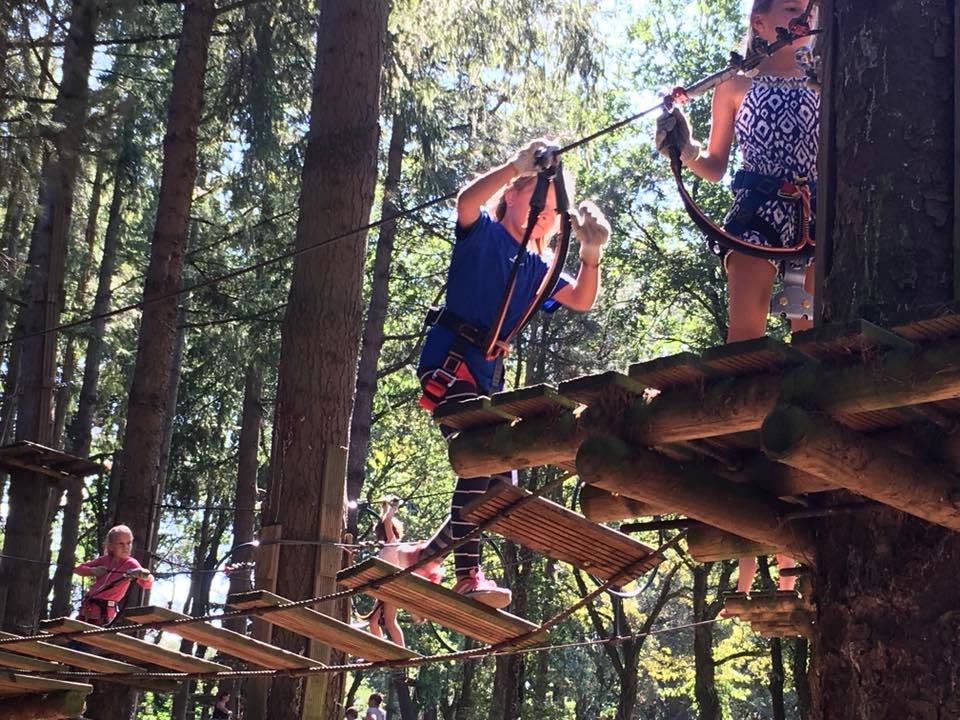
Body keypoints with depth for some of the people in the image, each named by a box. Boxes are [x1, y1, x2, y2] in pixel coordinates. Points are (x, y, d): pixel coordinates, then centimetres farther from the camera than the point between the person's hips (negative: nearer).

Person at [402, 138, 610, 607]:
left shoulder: (535, 267, 19)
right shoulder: (483, 234, 1)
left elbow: (581, 301, 6)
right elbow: (466, 201, -22)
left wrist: (591, 254, -11)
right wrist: (517, 166, -34)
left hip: (487, 376, 8)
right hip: (449, 360, -8)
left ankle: (422, 555, 16)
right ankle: (469, 575, -27)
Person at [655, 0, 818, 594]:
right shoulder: (736, 84, 15)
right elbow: (715, 166, 15)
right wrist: (684, 147, -2)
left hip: (816, 214, 2)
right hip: (758, 212, -1)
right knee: (747, 338, -16)